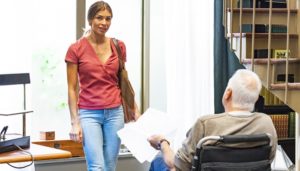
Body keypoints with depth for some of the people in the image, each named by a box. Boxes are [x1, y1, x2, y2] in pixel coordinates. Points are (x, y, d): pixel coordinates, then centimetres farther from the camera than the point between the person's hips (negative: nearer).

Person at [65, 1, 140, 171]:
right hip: (89, 113, -3)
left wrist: (135, 109, 9)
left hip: (115, 113, 4)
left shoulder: (119, 46, 4)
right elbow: (72, 89, -4)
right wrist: (75, 122, -8)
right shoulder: (76, 49, -6)